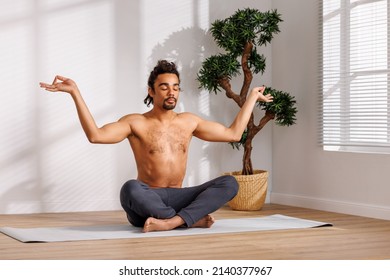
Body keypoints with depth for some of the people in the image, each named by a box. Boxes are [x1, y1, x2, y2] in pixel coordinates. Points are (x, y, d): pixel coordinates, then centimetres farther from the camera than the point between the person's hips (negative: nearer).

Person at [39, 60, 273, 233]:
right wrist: (76, 93, -23)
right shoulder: (136, 123, -3)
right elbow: (95, 135, -18)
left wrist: (252, 97, 19)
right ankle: (192, 219, -23)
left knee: (229, 183, -19)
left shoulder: (189, 121, 11)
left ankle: (172, 222, -35)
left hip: (176, 199, 4)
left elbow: (234, 133, 17)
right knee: (131, 189, -40)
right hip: (146, 205, -4)